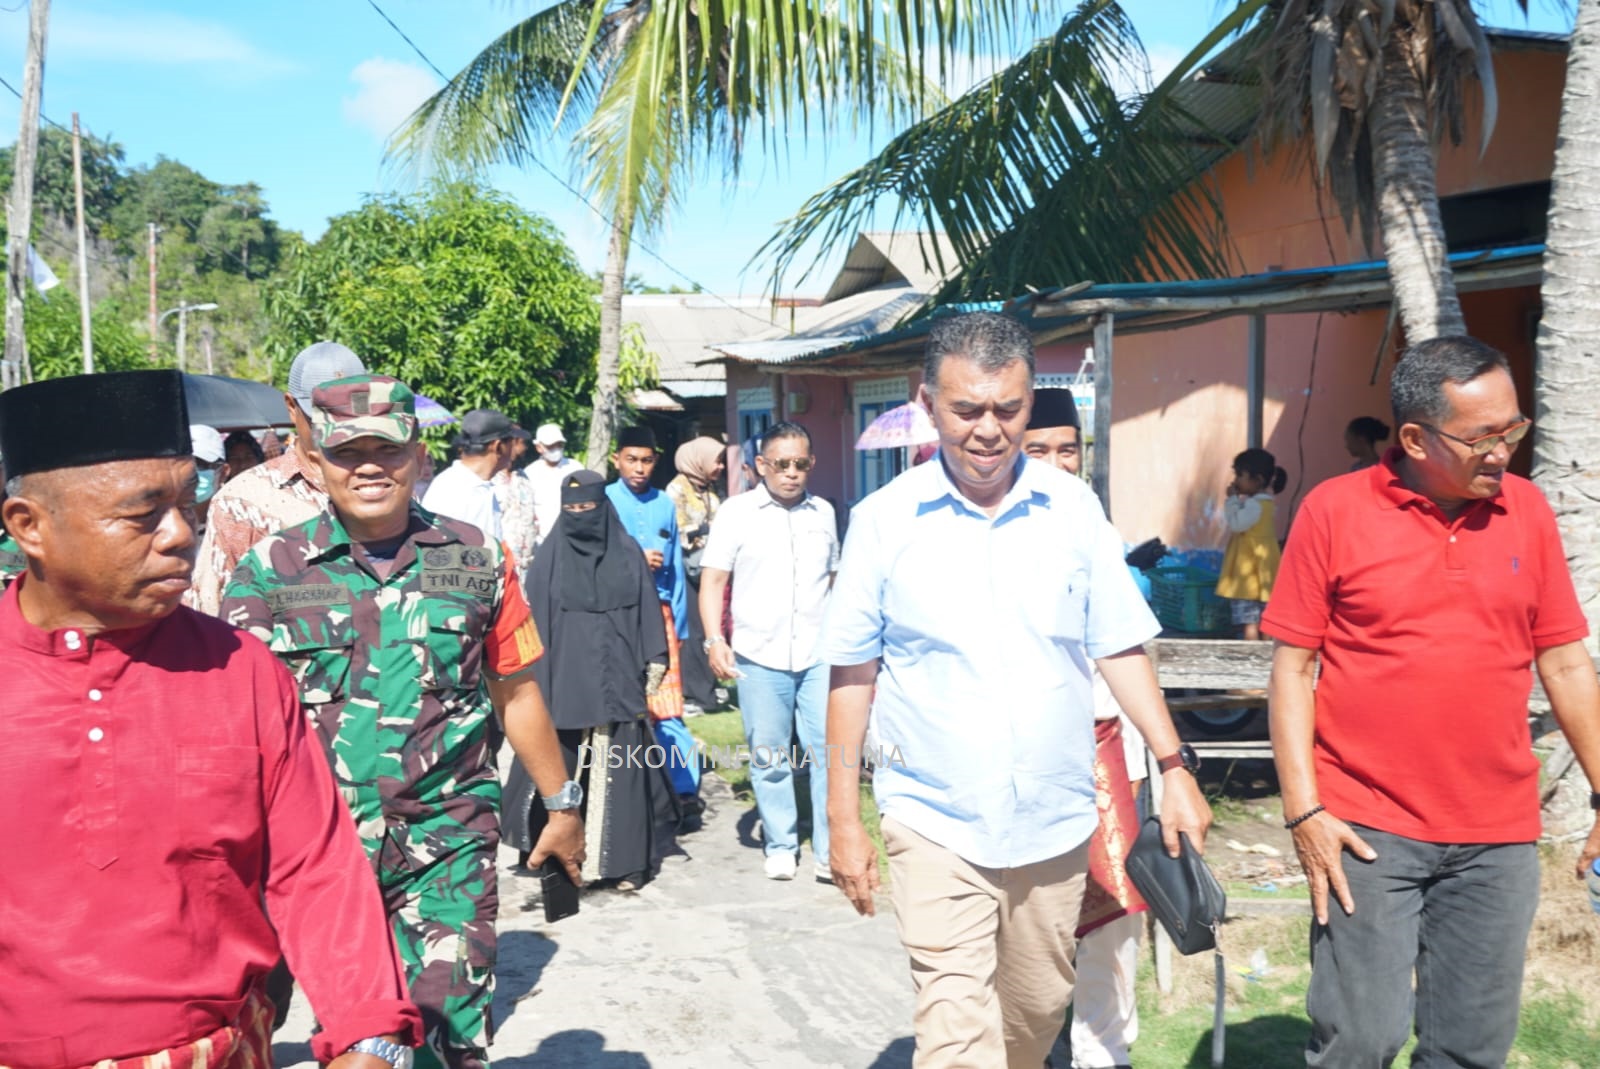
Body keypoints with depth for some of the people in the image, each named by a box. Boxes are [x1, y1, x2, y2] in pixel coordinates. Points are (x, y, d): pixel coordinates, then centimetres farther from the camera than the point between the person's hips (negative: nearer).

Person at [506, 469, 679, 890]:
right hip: (566, 683, 0)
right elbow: (535, 621, 3)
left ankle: (624, 860, 10)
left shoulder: (627, 553, 6)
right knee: (563, 776, 2)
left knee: (619, 773, 2)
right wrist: (535, 680, -2)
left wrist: (653, 666, 1)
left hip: (618, 683, 0)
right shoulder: (549, 557, 4)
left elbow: (647, 613, 7)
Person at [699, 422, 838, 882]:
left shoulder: (823, 512, 11)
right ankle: (780, 848, 22)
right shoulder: (737, 512, 2)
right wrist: (715, 640, -11)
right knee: (768, 758, 7)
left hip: (819, 655, 2)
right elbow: (712, 582, 1)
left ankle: (830, 852, 7)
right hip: (759, 657, -2)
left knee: (830, 751, -3)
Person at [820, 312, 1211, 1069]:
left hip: (1056, 820, 3)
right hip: (936, 825, -3)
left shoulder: (1073, 508, 0)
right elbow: (852, 675, -2)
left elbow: (1119, 648, 5)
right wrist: (843, 821, -1)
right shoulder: (884, 519, -6)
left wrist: (1174, 766, -2)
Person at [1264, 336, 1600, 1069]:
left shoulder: (1527, 509, 4)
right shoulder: (1334, 510, -6)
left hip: (1498, 840, 3)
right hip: (1367, 830, -3)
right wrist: (1303, 809, -9)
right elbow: (1292, 663, -5)